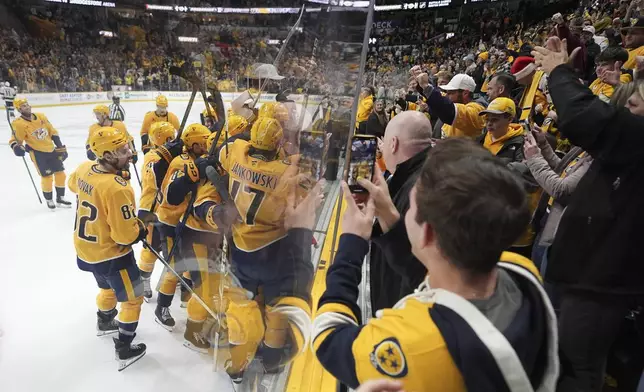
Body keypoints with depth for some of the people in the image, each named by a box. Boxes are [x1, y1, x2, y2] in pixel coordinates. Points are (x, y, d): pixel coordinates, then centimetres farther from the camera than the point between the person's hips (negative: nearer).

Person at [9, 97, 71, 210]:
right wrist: (17, 147, -30)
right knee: (47, 177, -7)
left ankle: (60, 198, 24)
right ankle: (49, 200, 15)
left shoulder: (41, 116, 4)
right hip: (37, 152, -5)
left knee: (60, 174, 8)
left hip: (51, 149, 6)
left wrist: (60, 146, 10)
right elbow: (15, 140, -7)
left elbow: (52, 132, 11)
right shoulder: (18, 124, -11)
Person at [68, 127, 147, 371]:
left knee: (107, 287, 33)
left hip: (85, 249, 9)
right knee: (133, 299, 11)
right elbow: (126, 235, -29)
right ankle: (124, 350, 23)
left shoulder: (84, 169, -9)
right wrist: (142, 228, -9)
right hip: (111, 254, -8)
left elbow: (73, 185, 18)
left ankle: (104, 323, 58)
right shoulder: (117, 188, -34)